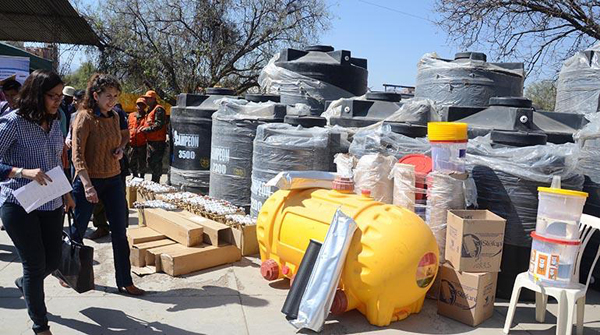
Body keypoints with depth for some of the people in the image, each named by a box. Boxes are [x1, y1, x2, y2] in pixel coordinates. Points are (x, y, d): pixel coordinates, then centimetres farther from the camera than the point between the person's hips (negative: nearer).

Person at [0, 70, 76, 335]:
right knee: (36, 264, 1)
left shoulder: (54, 122, 7)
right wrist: (23, 172, -31)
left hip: (51, 204, 6)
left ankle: (24, 284, 50)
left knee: (53, 260, 13)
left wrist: (66, 193, 17)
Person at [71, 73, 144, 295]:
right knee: (77, 231, 10)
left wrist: (120, 149, 2)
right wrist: (87, 185, -26)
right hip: (88, 180, -5)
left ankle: (125, 282, 13)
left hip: (113, 180, 6)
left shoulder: (114, 117, 6)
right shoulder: (84, 117, -12)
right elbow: (77, 155, -17)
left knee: (119, 233, 5)